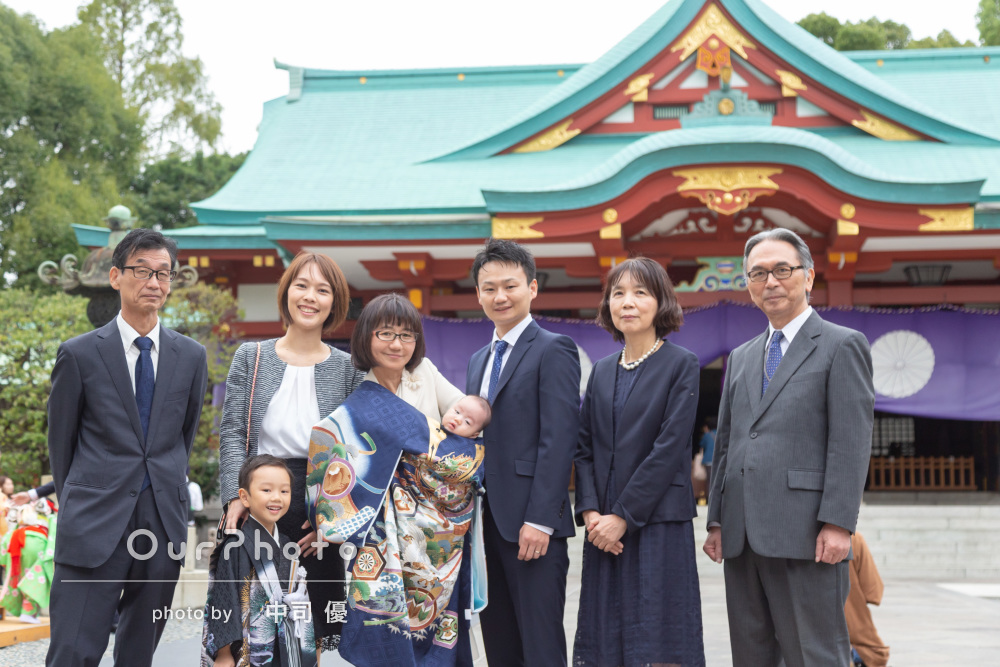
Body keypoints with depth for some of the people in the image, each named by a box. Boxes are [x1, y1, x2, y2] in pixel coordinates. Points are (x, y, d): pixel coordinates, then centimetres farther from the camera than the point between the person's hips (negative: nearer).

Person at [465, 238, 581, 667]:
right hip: (485, 524, 8)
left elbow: (560, 440, -14)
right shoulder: (478, 360, 19)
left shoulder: (553, 350, -5)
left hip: (532, 524, -7)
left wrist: (540, 520, -20)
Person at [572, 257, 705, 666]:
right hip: (605, 528, 5)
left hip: (658, 523, -5)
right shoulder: (602, 372, 14)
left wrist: (623, 516, -14)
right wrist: (590, 511, -4)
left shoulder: (682, 365, -2)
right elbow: (584, 447, 12)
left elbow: (670, 448, -10)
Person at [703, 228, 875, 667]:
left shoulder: (842, 346, 1)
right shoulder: (740, 358, 21)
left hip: (805, 535, -6)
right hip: (743, 538, 6)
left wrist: (837, 524, -15)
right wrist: (717, 520, 13)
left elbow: (851, 443, -7)